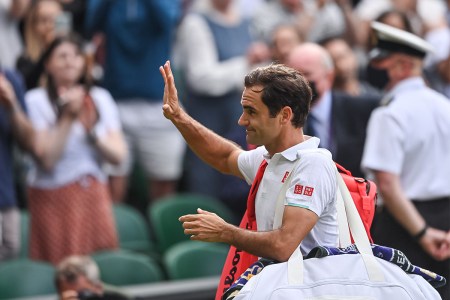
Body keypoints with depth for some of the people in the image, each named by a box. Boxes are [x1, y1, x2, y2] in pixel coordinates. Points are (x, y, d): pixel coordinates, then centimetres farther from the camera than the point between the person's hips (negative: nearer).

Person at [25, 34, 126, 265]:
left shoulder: (100, 98, 10)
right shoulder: (36, 101, -3)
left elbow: (118, 155, 2)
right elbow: (47, 158, -13)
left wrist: (91, 130, -13)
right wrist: (68, 118, -16)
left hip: (94, 196, 4)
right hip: (53, 200, -4)